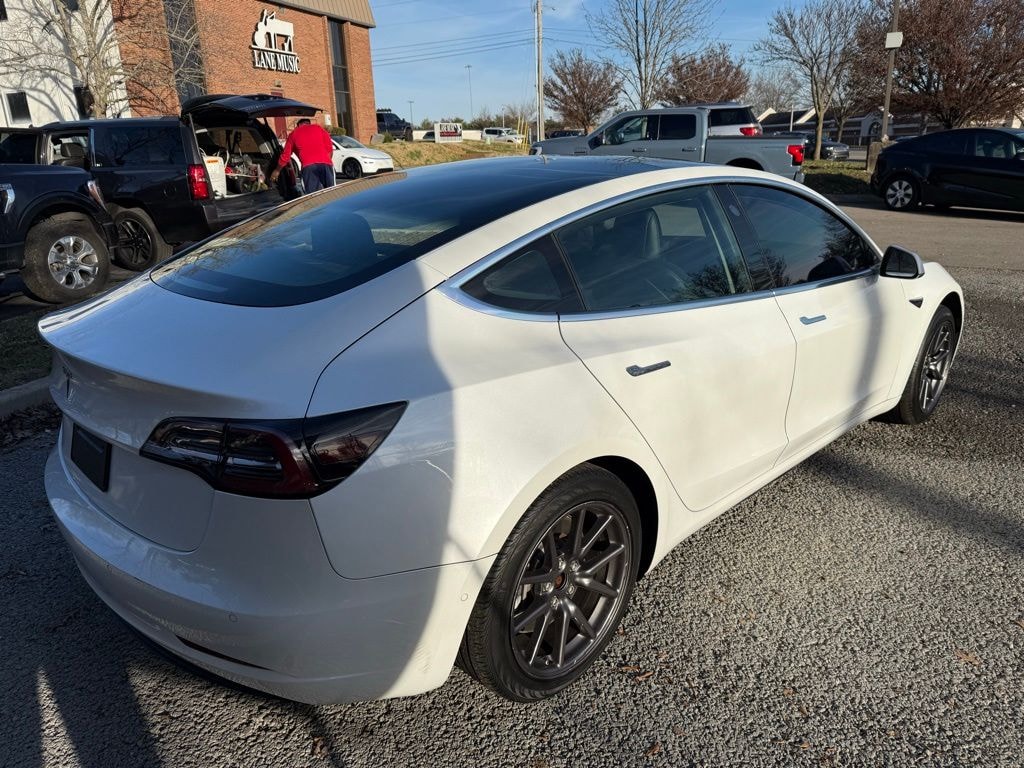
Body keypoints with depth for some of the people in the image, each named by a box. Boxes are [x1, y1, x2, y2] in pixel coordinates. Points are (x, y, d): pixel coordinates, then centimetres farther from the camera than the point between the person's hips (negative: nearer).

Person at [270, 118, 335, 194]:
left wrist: (277, 170, 32)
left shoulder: (294, 133, 22)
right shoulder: (319, 128, 23)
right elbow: (329, 148, 12)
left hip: (308, 166, -1)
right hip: (325, 163, 1)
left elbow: (286, 155, 22)